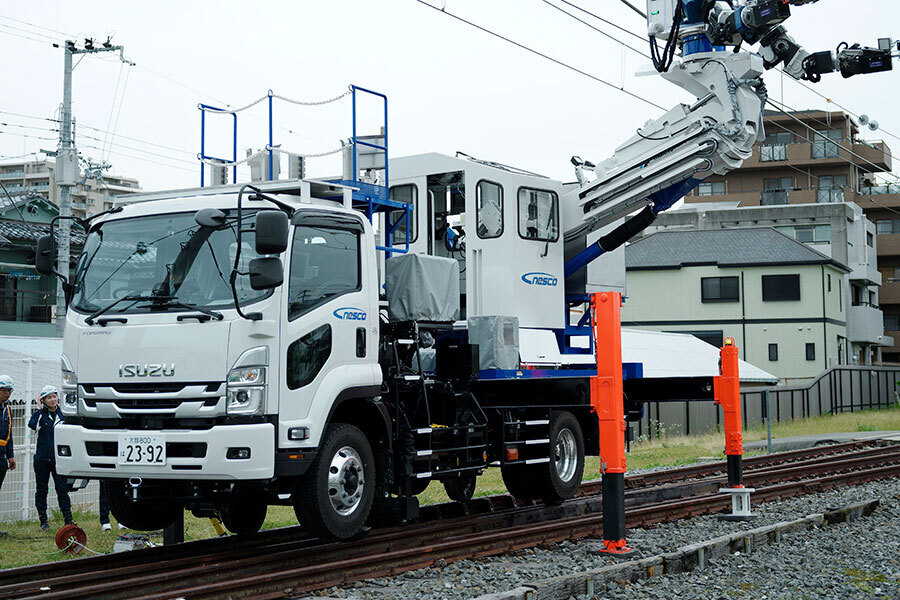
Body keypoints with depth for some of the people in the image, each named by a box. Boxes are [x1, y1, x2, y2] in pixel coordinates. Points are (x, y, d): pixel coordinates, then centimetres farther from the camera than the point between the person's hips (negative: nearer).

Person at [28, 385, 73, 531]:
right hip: (42, 458, -1)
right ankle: (43, 521, 13)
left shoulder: (61, 414, 7)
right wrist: (39, 408, -17)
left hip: (58, 458, 2)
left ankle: (68, 520, -2)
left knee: (62, 489, -3)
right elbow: (32, 424, -24)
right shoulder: (41, 414, -2)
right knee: (41, 490, 6)